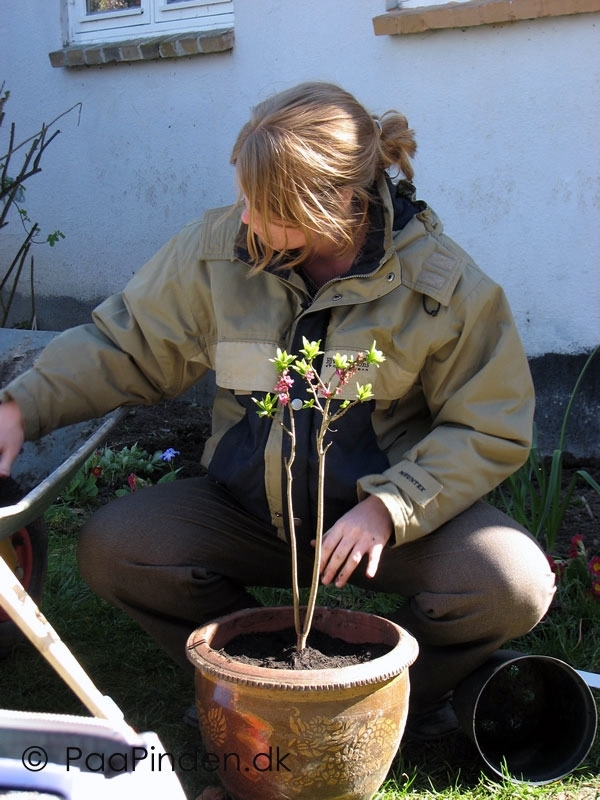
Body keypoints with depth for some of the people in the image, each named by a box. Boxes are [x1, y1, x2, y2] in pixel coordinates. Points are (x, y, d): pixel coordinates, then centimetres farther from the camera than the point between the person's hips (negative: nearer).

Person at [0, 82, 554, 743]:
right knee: (108, 549, -18)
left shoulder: (444, 285, -16)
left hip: (385, 514, -2)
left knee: (515, 584, -28)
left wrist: (391, 506, -24)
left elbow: (491, 428, -10)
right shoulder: (217, 249, -8)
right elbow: (125, 343, 3)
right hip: (245, 509, 3)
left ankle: (404, 687, 7)